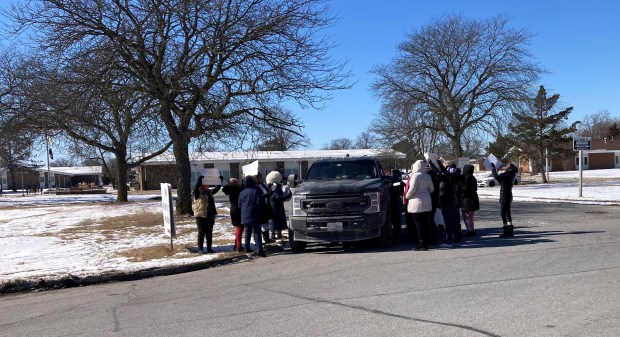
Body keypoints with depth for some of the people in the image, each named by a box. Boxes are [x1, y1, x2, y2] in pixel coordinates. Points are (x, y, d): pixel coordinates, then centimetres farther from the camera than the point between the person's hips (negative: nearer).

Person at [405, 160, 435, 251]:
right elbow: (431, 189, 16)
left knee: (418, 223, -5)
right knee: (425, 223, 9)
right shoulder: (428, 176, 11)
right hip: (427, 202, 8)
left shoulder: (415, 176, -11)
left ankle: (422, 243, -6)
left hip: (417, 202, -7)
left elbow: (412, 188, -16)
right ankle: (425, 242, 13)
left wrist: (407, 196, -1)